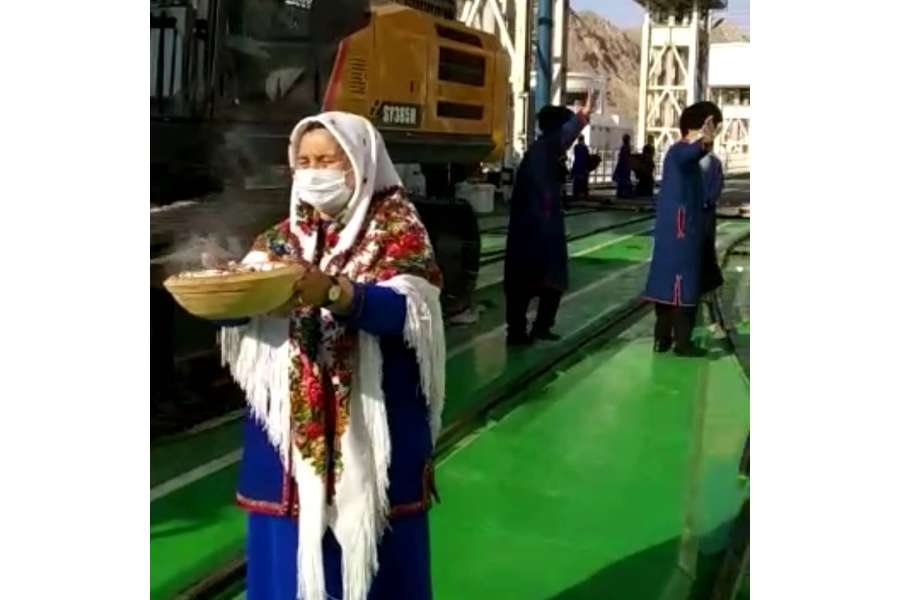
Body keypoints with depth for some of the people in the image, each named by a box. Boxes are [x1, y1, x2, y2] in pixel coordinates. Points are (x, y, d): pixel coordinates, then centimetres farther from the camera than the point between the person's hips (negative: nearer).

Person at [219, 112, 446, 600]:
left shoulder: (398, 229, -2)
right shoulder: (280, 237, 12)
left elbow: (408, 311, -18)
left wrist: (331, 292, -33)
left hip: (371, 423, -4)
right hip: (290, 423, 4)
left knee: (369, 554, 3)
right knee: (288, 554, 9)